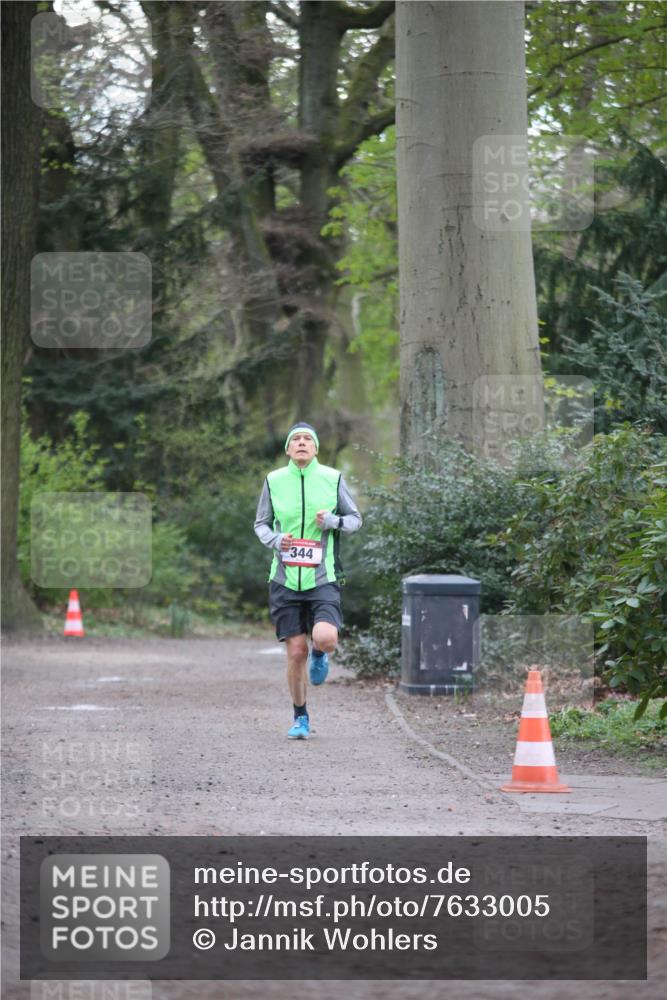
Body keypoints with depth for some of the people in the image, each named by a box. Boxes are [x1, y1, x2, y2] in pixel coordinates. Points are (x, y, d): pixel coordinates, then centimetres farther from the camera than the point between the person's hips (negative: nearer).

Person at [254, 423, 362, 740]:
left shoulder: (332, 478, 3)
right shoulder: (274, 481, 4)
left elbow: (355, 519, 11)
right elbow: (261, 523, 15)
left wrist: (333, 521, -10)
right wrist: (274, 540, -7)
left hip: (322, 579, -1)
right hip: (285, 579, 1)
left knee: (326, 638, -23)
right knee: (296, 652, -1)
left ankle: (319, 655, 15)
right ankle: (300, 718, 17)